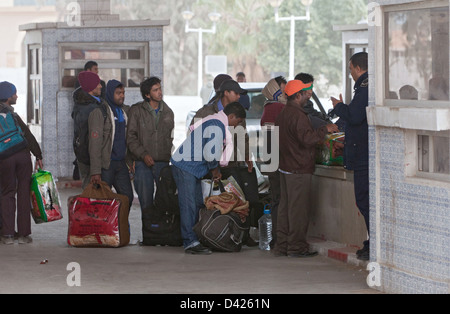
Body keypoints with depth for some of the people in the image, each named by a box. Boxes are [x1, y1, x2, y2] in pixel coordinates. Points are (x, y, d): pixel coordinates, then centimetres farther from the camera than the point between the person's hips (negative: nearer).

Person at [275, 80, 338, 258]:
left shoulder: (283, 114, 15)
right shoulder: (297, 115, -17)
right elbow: (307, 138, -25)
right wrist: (325, 129, -14)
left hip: (285, 168, 10)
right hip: (299, 169, -10)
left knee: (285, 207, 12)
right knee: (299, 208, -4)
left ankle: (282, 246, 14)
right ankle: (297, 247, -2)